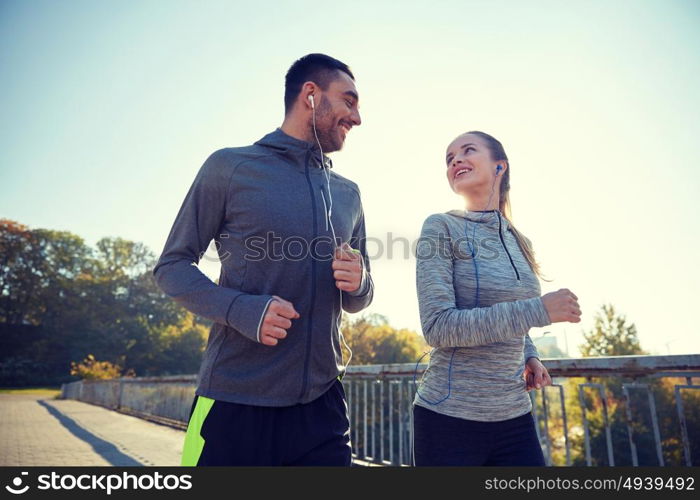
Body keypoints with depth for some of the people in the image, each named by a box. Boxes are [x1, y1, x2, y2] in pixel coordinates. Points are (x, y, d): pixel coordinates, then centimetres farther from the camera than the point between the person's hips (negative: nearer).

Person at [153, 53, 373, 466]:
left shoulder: (348, 194, 12)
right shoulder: (230, 167, -2)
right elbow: (172, 266, -1)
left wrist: (358, 283, -8)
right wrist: (242, 309, -19)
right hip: (234, 402, -4)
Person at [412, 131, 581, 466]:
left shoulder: (519, 242, 7)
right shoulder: (441, 227, -10)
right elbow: (437, 327, -19)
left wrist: (529, 355, 2)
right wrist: (537, 311, -21)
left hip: (515, 415, 5)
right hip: (449, 417, -5)